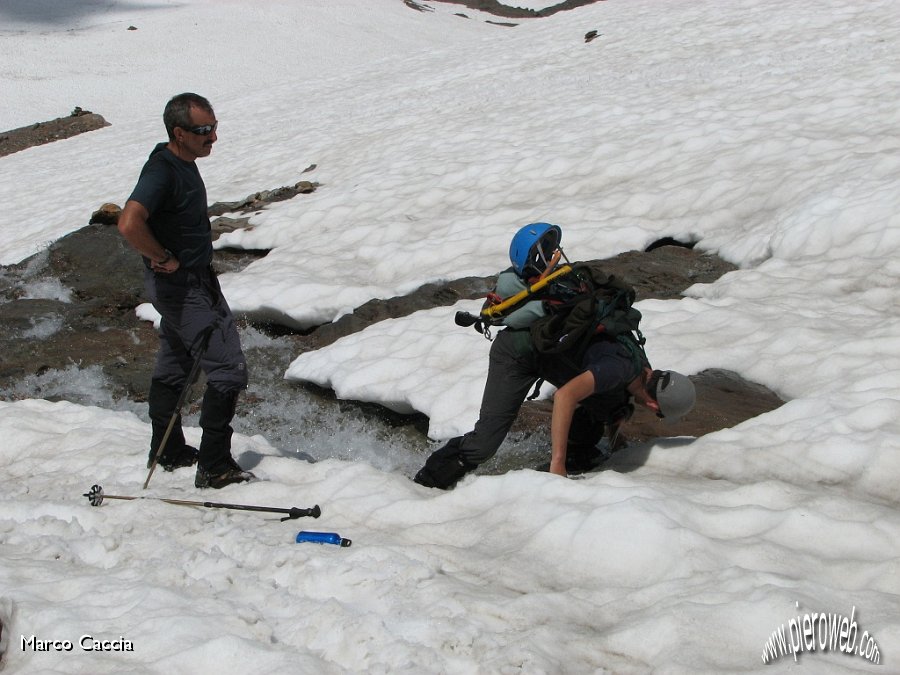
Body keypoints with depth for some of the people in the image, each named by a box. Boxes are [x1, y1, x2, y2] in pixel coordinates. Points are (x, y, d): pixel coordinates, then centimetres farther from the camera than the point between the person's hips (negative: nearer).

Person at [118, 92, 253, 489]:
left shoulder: (183, 162, 8)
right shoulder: (162, 171, -23)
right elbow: (129, 224, -37)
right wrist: (166, 259, -23)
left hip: (195, 280, 10)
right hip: (180, 288, -10)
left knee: (174, 366, 20)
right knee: (229, 370, -9)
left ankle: (167, 453, 36)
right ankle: (214, 468, -1)